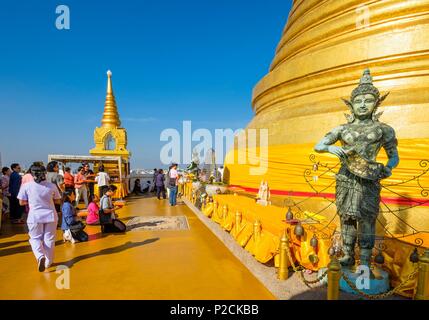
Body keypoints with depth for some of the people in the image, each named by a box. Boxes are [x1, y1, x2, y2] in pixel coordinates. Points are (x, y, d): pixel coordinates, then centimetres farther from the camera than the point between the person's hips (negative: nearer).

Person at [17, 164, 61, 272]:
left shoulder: (26, 186, -7)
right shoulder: (52, 186, -3)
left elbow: (21, 202, 0)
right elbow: (58, 201, 6)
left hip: (35, 216, -1)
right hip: (51, 216, 1)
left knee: (35, 238, 13)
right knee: (49, 239, 12)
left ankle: (40, 256, -12)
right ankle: (48, 262, 23)